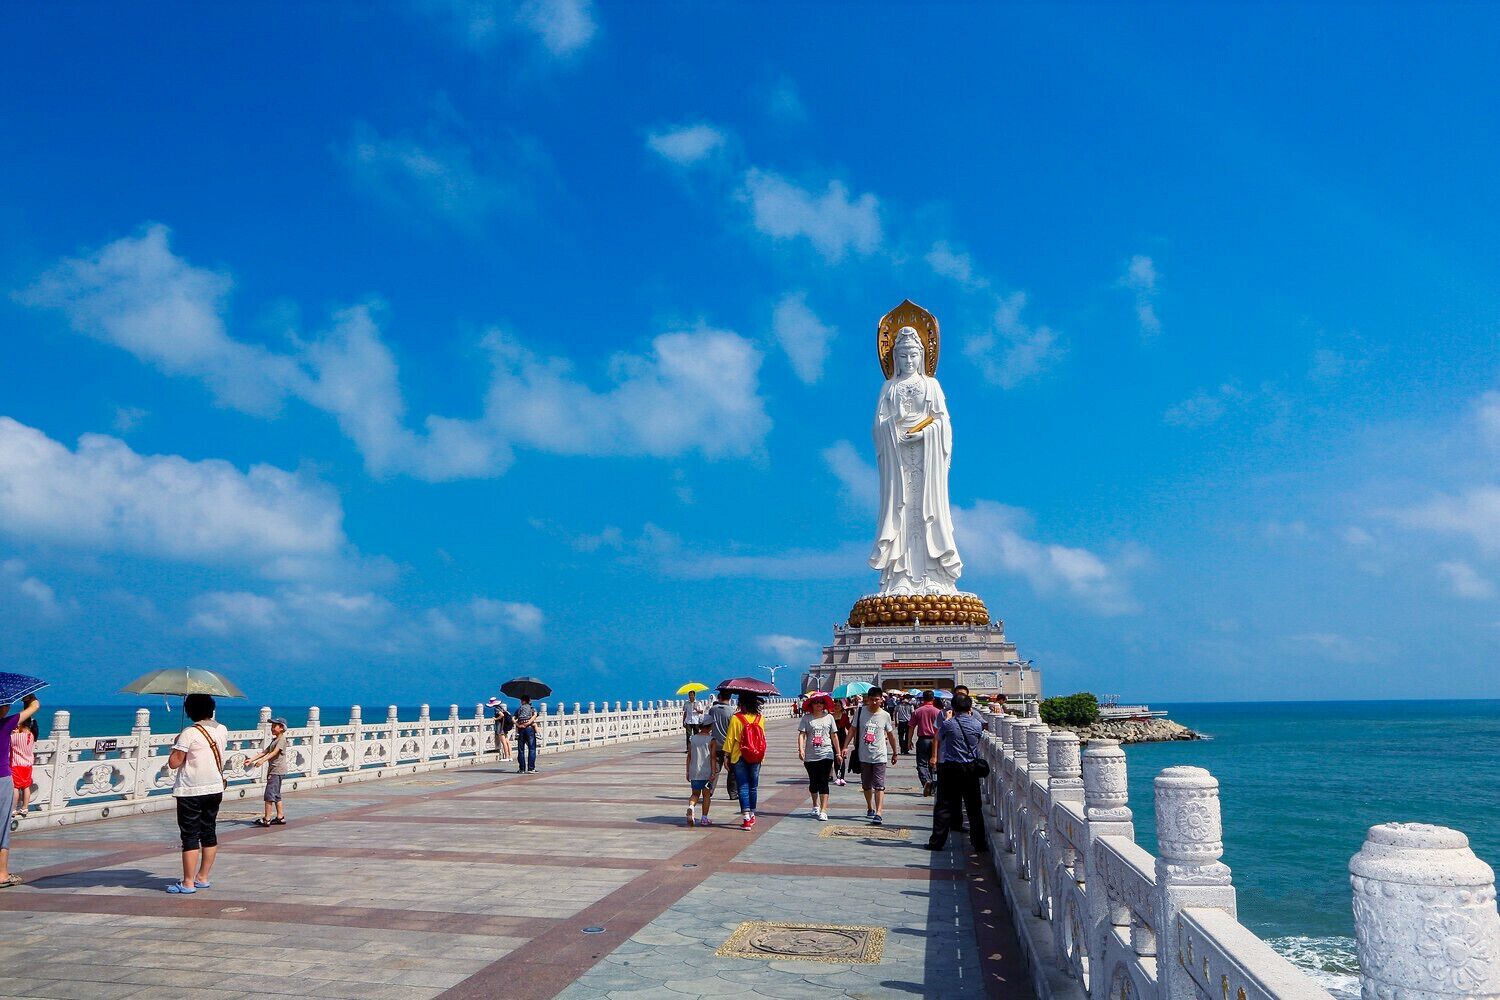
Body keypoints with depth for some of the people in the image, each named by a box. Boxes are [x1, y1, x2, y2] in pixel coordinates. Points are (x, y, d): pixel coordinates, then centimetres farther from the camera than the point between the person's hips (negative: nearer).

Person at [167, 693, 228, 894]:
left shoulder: (189, 733, -15)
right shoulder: (222, 730, 4)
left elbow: (173, 763, -16)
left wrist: (176, 745, 2)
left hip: (191, 792, -6)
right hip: (215, 789, 6)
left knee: (190, 836, -2)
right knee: (209, 833, 13)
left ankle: (188, 883, 0)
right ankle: (203, 877, 21)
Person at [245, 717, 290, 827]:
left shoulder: (282, 739, -10)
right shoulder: (274, 740, 20)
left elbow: (275, 752, -22)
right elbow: (264, 752, 15)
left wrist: (263, 760, -33)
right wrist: (251, 760, 6)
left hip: (277, 770, -10)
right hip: (272, 770, 10)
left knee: (269, 794, -11)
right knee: (276, 795, 12)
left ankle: (267, 819, -11)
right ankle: (280, 817, 16)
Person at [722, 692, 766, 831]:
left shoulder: (736, 718, -11)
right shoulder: (760, 718, -2)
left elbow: (730, 739, -7)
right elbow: (762, 738, 7)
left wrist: (726, 756, 1)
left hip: (739, 758, -3)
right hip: (756, 758, 3)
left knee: (743, 787, -1)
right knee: (753, 787, 16)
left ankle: (747, 819, -8)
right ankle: (752, 815, 28)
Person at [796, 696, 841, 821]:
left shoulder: (829, 717, 5)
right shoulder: (806, 718, 1)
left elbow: (834, 736, 9)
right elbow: (801, 734, -5)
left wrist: (838, 753, 8)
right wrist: (801, 749, -20)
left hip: (826, 754, -1)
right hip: (810, 756, 1)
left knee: (823, 782, -7)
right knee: (813, 782, 13)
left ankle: (823, 811, -9)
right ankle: (816, 806, 35)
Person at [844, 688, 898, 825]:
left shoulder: (885, 715, -2)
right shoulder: (861, 712, -2)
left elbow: (890, 735, 10)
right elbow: (853, 730, 3)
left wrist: (895, 752, 16)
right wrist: (846, 746, -5)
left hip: (879, 756, -2)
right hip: (863, 755, 2)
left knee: (879, 786, -10)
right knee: (866, 785, 15)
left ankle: (878, 813, -14)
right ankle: (870, 809, 33)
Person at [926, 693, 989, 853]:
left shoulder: (948, 724, -10)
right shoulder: (977, 724, -3)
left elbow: (938, 738, 9)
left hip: (949, 767, -2)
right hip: (971, 768, 2)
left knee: (943, 805, 5)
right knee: (974, 806, 11)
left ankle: (937, 841, 6)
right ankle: (979, 843, 14)